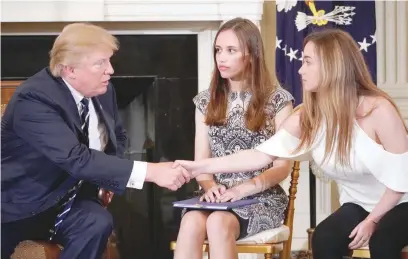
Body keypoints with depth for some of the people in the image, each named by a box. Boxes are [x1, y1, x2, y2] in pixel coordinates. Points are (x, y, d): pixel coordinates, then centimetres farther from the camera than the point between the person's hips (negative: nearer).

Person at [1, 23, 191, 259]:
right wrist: (151, 171, -37)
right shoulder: (33, 99, -23)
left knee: (98, 223, -26)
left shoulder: (103, 91, -1)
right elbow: (76, 158, -34)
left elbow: (118, 136, 20)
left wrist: (108, 176, -1)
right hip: (20, 205, -5)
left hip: (69, 199, 5)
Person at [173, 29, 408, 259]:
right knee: (324, 239, -23)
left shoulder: (379, 110, -25)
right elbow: (261, 155, -11)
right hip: (359, 204, 5)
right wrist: (200, 167, -17)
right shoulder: (307, 117, -9)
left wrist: (372, 220, -18)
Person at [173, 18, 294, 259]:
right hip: (217, 197, 3)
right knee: (191, 222, -33)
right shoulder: (206, 101, 12)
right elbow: (201, 161, 9)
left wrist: (245, 188, -18)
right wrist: (209, 186, -14)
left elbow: (283, 166, -2)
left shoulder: (277, 99, 0)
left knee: (218, 223, -35)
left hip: (261, 197, -3)